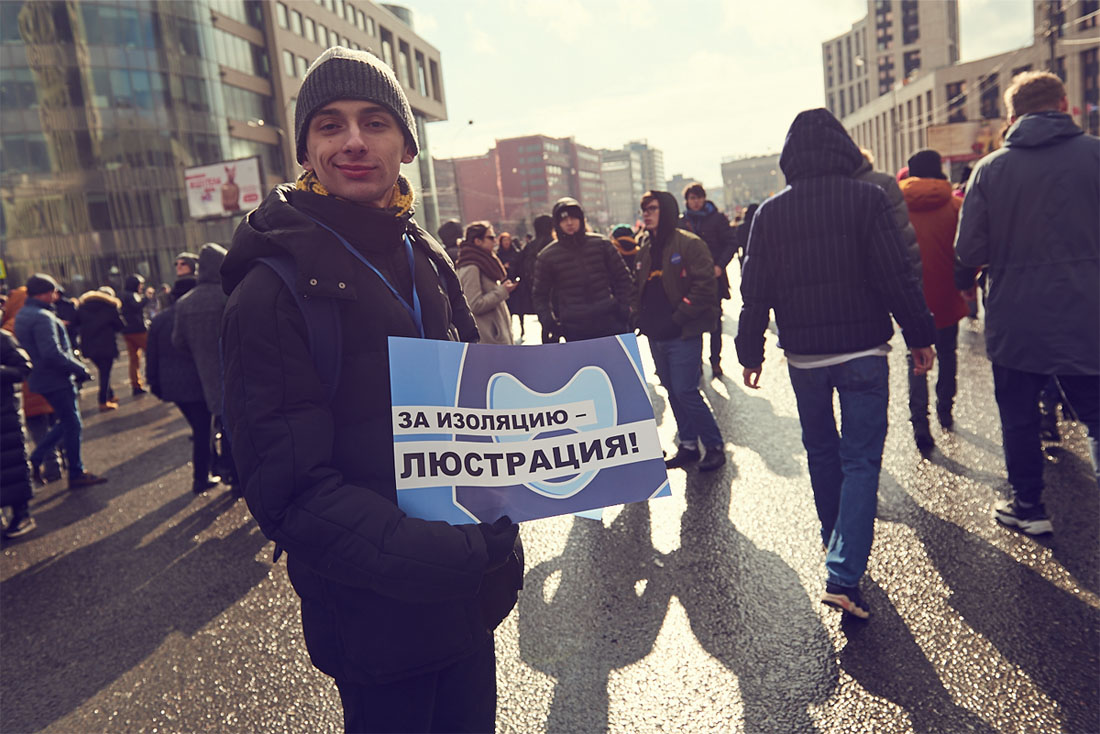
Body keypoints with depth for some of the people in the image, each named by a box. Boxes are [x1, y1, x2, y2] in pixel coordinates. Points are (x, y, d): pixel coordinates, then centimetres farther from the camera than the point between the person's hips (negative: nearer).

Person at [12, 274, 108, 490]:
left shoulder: (23, 315, 13)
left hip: (41, 379, 10)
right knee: (72, 425, 1)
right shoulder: (42, 317, -21)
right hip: (56, 380, -10)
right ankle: (76, 474, 9)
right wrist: (80, 369, -20)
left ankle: (35, 459, 19)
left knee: (67, 422, 20)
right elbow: (52, 353, -29)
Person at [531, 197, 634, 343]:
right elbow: (539, 295, 10)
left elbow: (622, 277, 11)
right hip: (575, 330, -1)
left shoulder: (601, 244, 4)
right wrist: (548, 321, -5)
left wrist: (624, 306, 1)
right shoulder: (547, 256, 3)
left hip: (610, 323, 1)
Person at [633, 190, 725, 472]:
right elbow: (639, 288, 21)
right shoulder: (645, 248, 13)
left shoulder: (689, 244, -9)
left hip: (683, 333, -7)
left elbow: (704, 286, -15)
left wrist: (678, 318, -18)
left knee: (685, 391, -9)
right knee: (673, 392, 12)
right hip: (657, 334, 7)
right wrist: (641, 316, 6)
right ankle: (688, 445, 25)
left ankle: (714, 445, 7)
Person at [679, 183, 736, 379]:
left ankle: (715, 361, 14)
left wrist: (720, 266, -14)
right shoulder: (681, 222, 8)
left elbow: (730, 244, -1)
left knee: (715, 321, 3)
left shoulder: (717, 218, 2)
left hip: (713, 277, -1)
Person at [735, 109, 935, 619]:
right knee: (860, 460, 0)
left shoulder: (769, 213, 1)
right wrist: (919, 334, 0)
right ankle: (844, 575, -9)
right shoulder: (866, 199, -6)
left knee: (821, 452, 20)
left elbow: (755, 291, 3)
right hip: (862, 349, -3)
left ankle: (837, 545, 35)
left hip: (803, 355, 3)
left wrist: (750, 352, 10)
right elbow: (897, 275, -9)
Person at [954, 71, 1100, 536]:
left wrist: (965, 283, 16)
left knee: (1019, 418, 14)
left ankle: (1028, 507, 24)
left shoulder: (989, 169, -3)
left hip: (1014, 319, 0)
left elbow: (969, 249, -3)